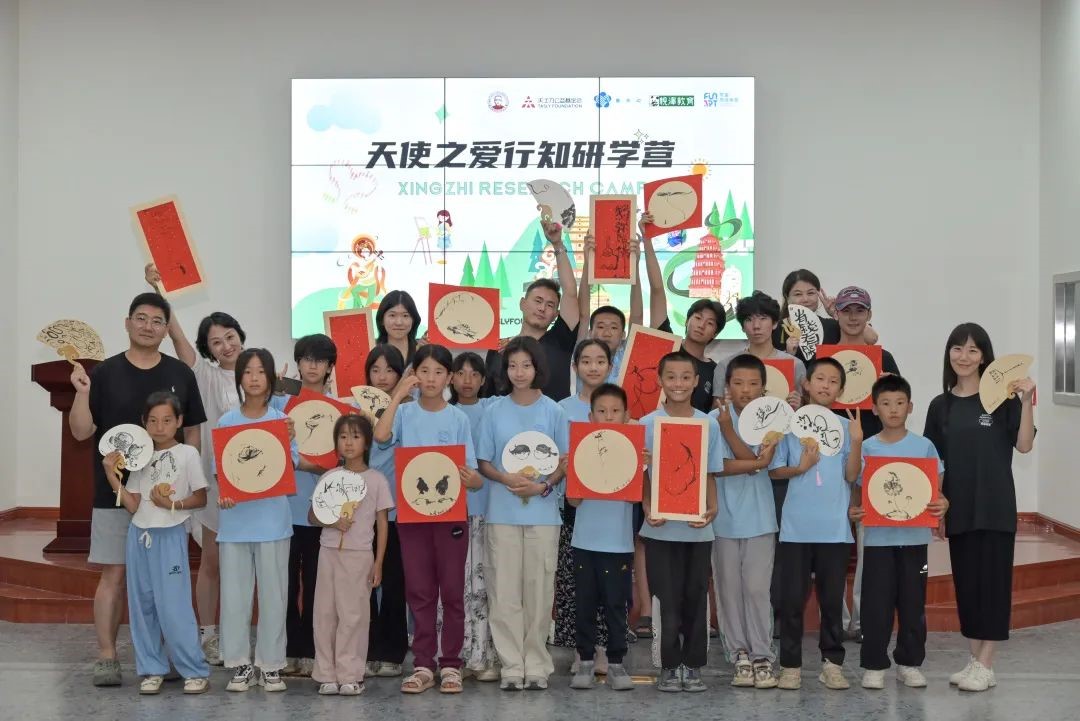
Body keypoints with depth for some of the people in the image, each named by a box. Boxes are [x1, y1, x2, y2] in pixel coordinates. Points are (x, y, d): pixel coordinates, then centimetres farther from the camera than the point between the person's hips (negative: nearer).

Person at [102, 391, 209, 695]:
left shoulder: (187, 454, -3)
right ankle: (152, 669, 14)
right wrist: (111, 475, -5)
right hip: (139, 535, 5)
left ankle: (196, 670, 1)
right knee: (142, 605, 5)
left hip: (170, 536, -5)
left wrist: (173, 504, -17)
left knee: (173, 606, -8)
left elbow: (201, 498, -2)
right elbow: (133, 505, 2)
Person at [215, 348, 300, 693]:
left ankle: (271, 664, 13)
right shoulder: (226, 422, 3)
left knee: (272, 592, 4)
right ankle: (240, 664, 14)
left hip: (272, 519, -1)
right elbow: (220, 468, 4)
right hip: (235, 519, 1)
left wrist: (289, 442, -19)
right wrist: (222, 494, -14)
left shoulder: (282, 420, 1)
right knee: (235, 593, 4)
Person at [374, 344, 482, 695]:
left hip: (451, 513, 0)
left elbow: (473, 476, -1)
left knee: (452, 591, 3)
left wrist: (472, 479, -24)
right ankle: (423, 665, 13)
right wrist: (398, 396, -14)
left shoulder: (458, 419, 1)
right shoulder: (404, 413, 2)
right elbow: (381, 435, -21)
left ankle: (451, 665, 13)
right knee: (419, 592, 5)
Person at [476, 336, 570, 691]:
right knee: (505, 591, 1)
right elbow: (484, 463, 5)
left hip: (542, 511, -1)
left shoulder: (553, 411, 1)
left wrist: (543, 486, -13)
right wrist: (508, 479, -14)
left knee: (539, 589, 2)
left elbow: (564, 462, 4)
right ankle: (512, 665, 8)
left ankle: (537, 664, 12)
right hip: (503, 512, 1)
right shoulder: (495, 411, 3)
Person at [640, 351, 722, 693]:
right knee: (666, 599, 2)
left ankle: (693, 665, 16)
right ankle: (670, 666, 12)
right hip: (661, 527, -1)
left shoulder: (709, 425, 5)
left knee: (695, 598, 7)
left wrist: (712, 509, -9)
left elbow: (709, 475, 8)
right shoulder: (647, 424, 0)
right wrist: (648, 510, -13)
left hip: (697, 527, 2)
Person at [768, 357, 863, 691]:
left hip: (834, 528, 1)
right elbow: (774, 471, 4)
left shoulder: (846, 426, 5)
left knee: (832, 598, 7)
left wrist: (857, 441, -14)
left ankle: (832, 663, 17)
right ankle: (790, 664, 10)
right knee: (792, 598, 2)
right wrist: (800, 468, -12)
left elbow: (852, 475, -2)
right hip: (796, 527, -1)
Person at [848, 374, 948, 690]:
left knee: (913, 603, 8)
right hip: (878, 537, -1)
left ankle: (910, 663, 21)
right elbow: (857, 492, 5)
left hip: (914, 536, 1)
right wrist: (853, 510, -16)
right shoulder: (866, 448, 2)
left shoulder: (923, 446, 2)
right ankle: (874, 665, 12)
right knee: (876, 604, 1)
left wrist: (942, 504, -18)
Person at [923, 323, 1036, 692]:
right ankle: (976, 661, 18)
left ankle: (985, 665, 5)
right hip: (958, 508, 4)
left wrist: (1026, 401, -21)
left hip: (995, 506, -4)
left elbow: (1024, 445, -10)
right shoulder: (940, 406, 7)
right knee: (965, 582, 8)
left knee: (992, 580, -1)